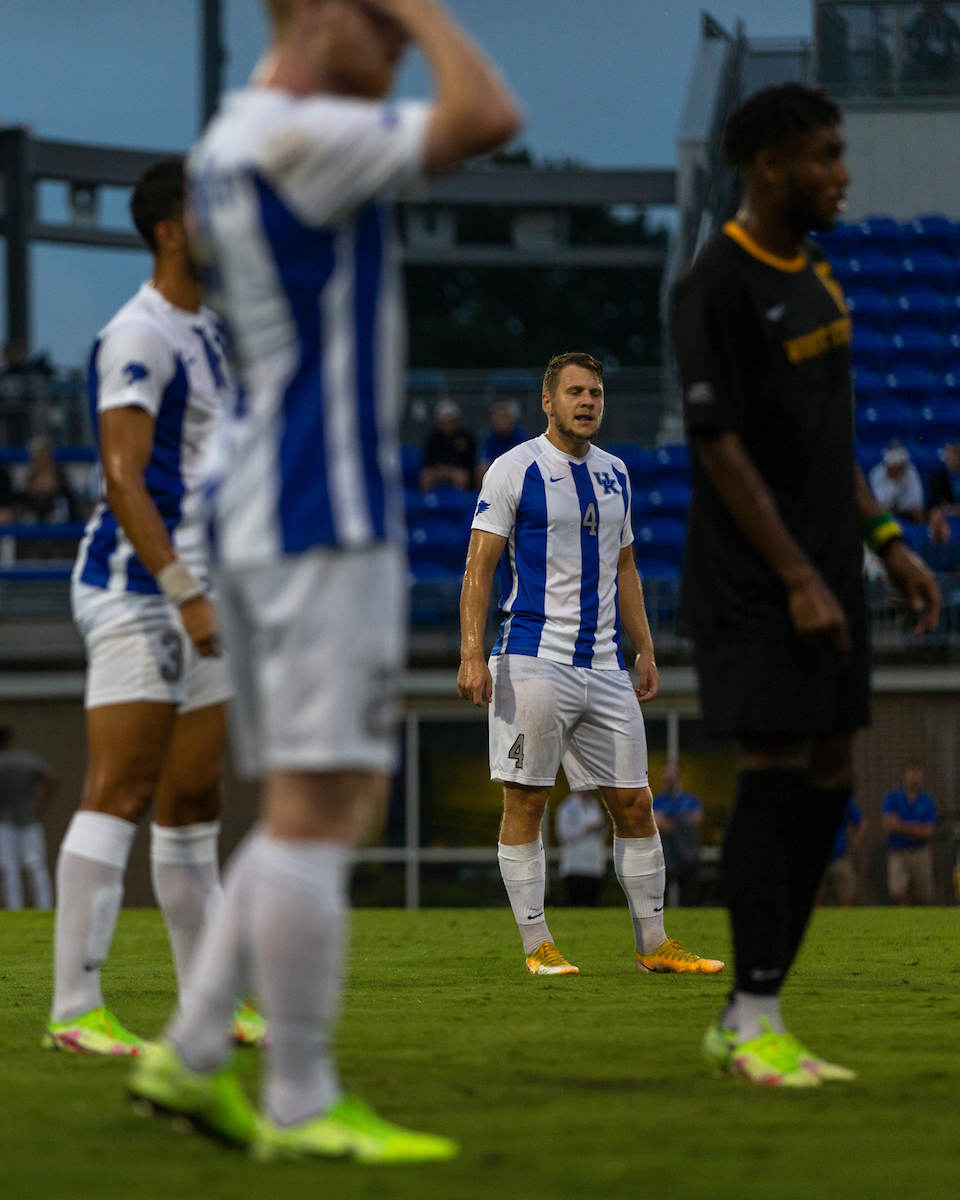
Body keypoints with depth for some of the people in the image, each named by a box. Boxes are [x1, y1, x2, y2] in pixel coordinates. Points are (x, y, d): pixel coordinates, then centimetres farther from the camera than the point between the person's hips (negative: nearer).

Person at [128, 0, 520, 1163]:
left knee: (339, 799, 13)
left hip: (258, 503, 10)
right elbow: (489, 117, -22)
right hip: (325, 513, -10)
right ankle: (300, 1104, -3)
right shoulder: (297, 138, -15)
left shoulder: (224, 143, 16)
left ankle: (191, 1054, 9)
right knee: (318, 804, -7)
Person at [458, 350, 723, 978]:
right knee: (526, 803, -3)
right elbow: (480, 567, -6)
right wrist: (473, 655, -15)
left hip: (605, 665, 6)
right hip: (534, 662, -6)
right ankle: (538, 947, 3)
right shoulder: (515, 469, -3)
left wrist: (645, 650, 17)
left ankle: (655, 944, 11)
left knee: (634, 803, 5)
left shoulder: (615, 474, 15)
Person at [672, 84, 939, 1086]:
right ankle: (755, 1021, -3)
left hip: (823, 572, 9)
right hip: (754, 586, -9)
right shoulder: (717, 286, -13)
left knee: (826, 781, 7)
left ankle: (744, 1019, 13)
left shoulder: (814, 275, 14)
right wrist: (798, 578, -18)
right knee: (776, 772, -9)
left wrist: (886, 542, 16)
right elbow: (719, 444, -16)